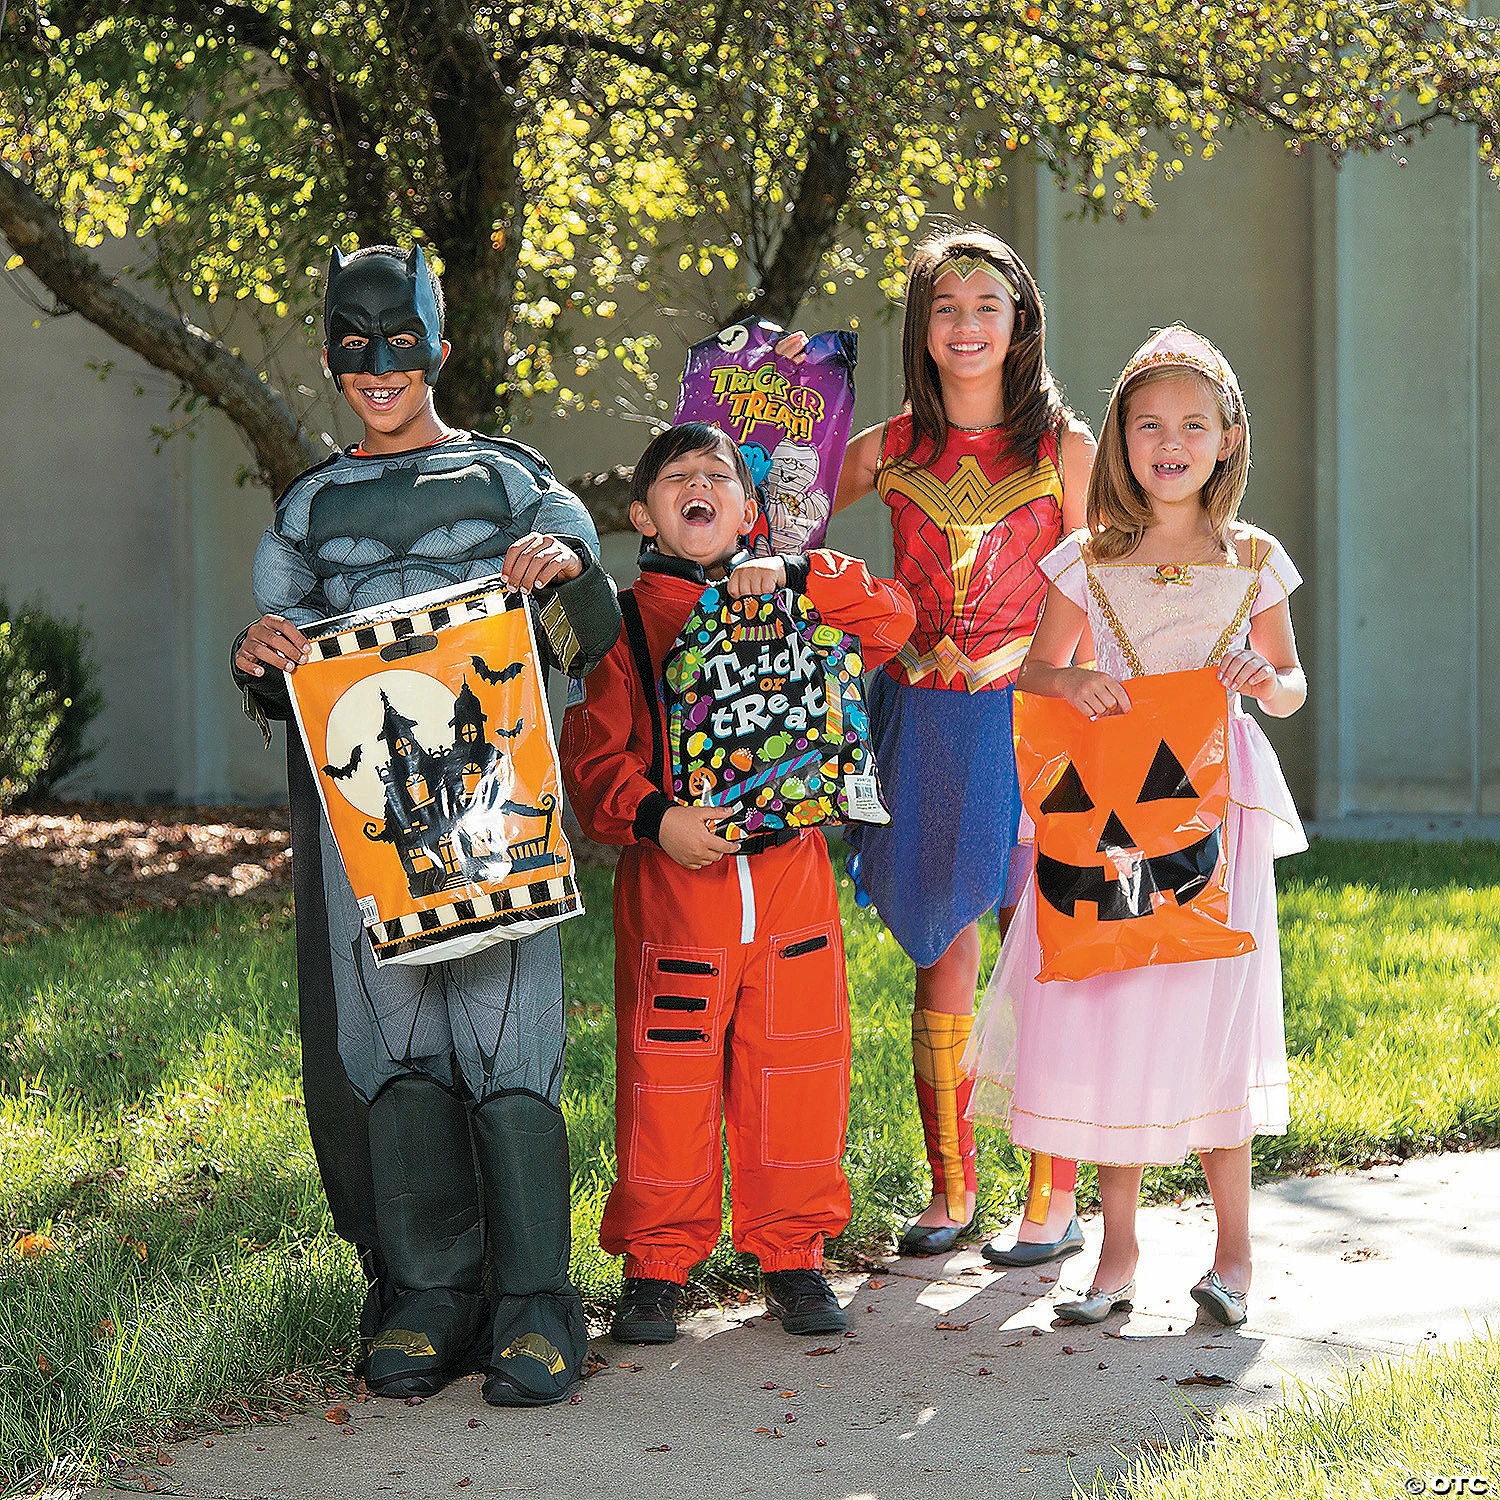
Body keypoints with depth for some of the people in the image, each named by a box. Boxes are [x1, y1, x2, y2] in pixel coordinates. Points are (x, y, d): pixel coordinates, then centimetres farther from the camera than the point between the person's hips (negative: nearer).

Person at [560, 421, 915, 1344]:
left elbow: (891, 618, -2)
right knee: (666, 1072, 1)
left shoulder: (800, 602, 11)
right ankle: (656, 1267, 14)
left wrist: (796, 575, -13)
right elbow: (593, 749, -3)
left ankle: (793, 1256, 20)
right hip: (673, 884, -2)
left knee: (796, 1070, 6)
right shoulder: (626, 622, 2)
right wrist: (652, 817, -19)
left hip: (789, 866, 2)